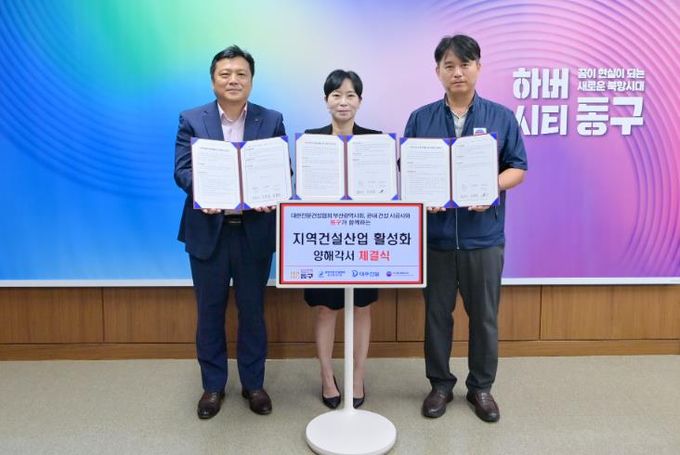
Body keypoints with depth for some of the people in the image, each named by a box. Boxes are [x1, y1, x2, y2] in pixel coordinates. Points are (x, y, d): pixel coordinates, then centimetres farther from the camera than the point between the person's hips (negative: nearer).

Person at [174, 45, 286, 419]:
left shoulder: (272, 120, 3)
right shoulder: (191, 120, 2)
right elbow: (181, 170, -5)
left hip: (254, 231, 0)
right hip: (208, 230, 0)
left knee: (252, 310, 11)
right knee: (210, 311, 11)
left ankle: (253, 384, 29)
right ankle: (213, 386, 28)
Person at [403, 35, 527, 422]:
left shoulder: (501, 117, 2)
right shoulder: (421, 119, 4)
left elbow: (518, 169, 3)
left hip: (484, 234, 0)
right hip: (435, 233, 1)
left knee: (485, 315, 10)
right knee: (437, 313, 11)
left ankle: (482, 387, 29)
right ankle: (440, 384, 29)